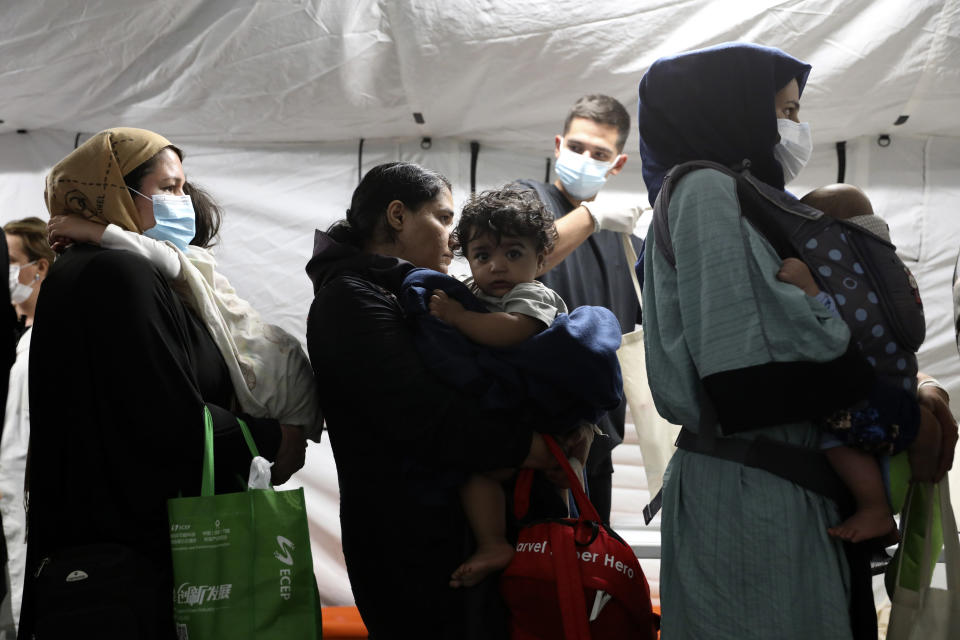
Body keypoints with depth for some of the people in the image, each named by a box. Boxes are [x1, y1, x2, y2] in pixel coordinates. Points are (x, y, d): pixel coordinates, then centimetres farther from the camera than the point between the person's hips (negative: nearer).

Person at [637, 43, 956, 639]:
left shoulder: (752, 199, 20)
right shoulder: (706, 192, -9)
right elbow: (758, 369, -20)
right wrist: (903, 414, -9)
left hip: (789, 490, 9)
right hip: (748, 494, -9)